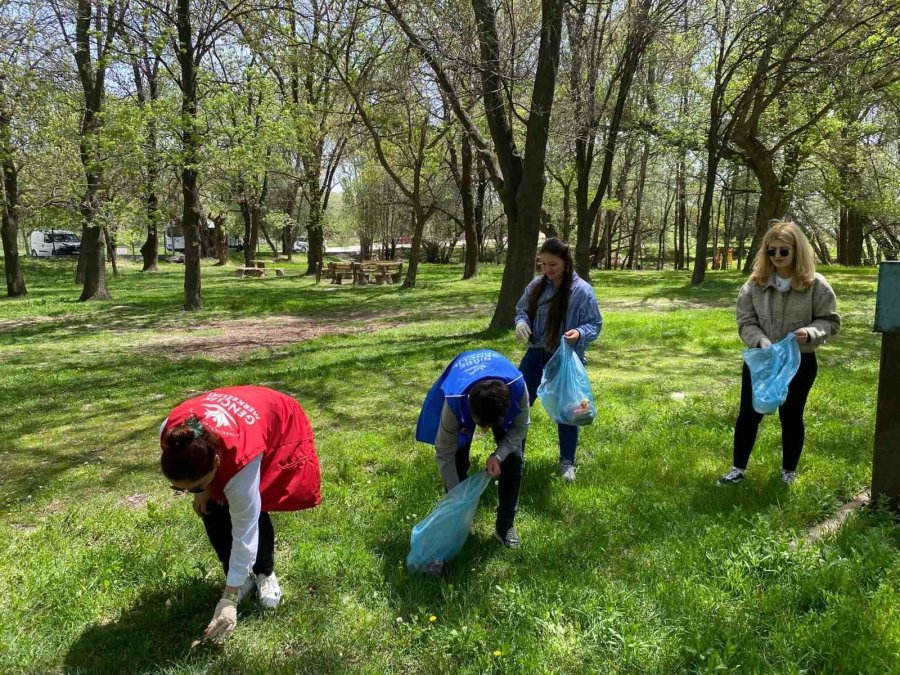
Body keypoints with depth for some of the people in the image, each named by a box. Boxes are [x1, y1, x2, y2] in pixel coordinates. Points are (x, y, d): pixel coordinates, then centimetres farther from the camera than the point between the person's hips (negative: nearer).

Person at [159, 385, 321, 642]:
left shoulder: (241, 461, -45)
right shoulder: (170, 434, -34)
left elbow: (244, 532, -35)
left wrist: (229, 599, -31)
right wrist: (201, 490, -7)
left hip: (281, 425, -5)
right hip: (228, 422, 5)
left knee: (252, 512, -18)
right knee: (211, 508, -9)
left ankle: (265, 574, 10)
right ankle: (242, 577, 11)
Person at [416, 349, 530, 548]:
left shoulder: (517, 386, -43)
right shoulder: (454, 400, -43)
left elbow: (521, 427, -20)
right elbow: (444, 454, -28)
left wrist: (498, 456, -34)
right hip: (460, 389, -1)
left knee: (513, 459, -9)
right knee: (456, 461, -10)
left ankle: (505, 526, 8)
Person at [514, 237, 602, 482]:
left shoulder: (582, 291, -15)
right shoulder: (536, 285, -2)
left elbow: (595, 324, -10)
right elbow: (521, 309, 11)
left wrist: (580, 333, -31)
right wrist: (521, 322, -11)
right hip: (535, 355, 4)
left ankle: (567, 462, 30)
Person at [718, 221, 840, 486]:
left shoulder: (815, 285, -12)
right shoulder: (755, 284, -8)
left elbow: (831, 321, -5)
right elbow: (746, 322, -6)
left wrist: (811, 332, -25)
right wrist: (763, 343, -23)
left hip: (800, 362, -1)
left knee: (791, 416, 12)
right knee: (748, 414, 8)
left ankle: (789, 470, 32)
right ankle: (738, 469, 23)